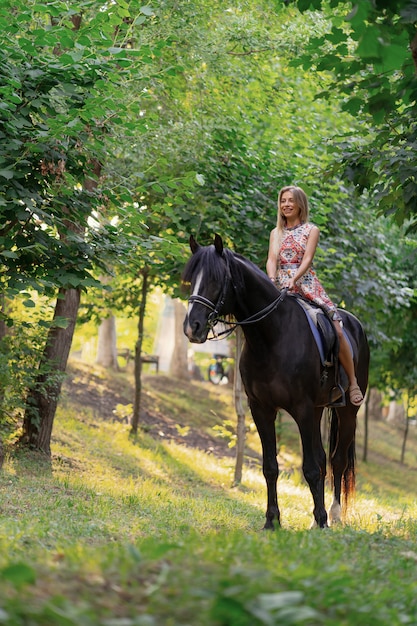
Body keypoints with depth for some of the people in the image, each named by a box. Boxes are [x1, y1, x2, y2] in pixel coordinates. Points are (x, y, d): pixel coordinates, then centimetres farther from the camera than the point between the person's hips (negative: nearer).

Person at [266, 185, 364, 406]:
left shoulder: (311, 230, 7)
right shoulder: (276, 233, 16)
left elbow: (307, 259, -7)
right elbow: (272, 259, 1)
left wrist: (293, 280, -25)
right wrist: (272, 280, -21)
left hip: (306, 284, -3)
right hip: (280, 286, 3)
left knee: (337, 330, -15)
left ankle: (353, 382, -6)